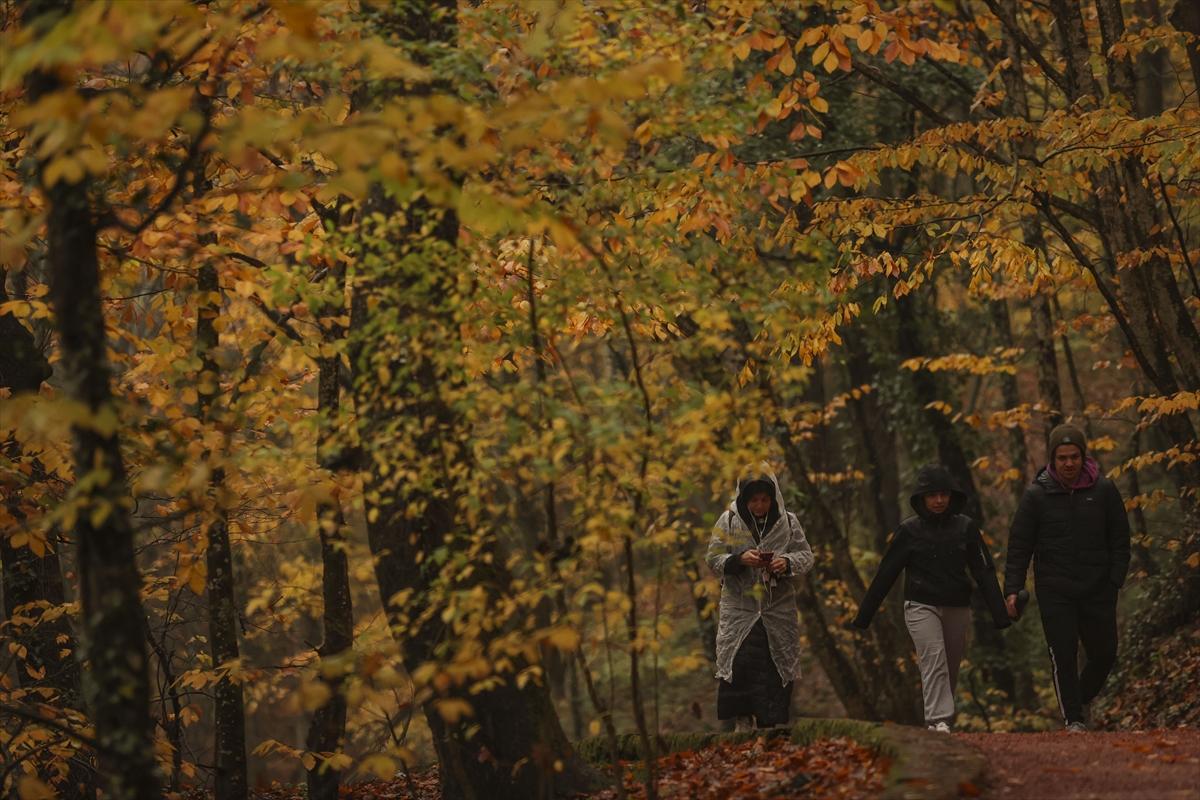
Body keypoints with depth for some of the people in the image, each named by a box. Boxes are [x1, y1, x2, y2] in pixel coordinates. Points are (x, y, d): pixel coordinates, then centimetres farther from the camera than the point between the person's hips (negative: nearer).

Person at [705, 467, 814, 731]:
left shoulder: (788, 521, 3)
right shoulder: (729, 521, 0)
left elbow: (806, 556, 5)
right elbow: (713, 559, 1)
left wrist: (788, 562, -17)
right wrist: (739, 559, -17)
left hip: (778, 609, 1)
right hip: (740, 608, -1)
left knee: (776, 669, 0)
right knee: (740, 665, -10)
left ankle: (771, 726, 8)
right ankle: (743, 724, -3)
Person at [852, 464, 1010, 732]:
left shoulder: (965, 527, 3)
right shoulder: (910, 530, 0)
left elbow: (984, 572, 3)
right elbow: (885, 574, 4)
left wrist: (999, 613, -4)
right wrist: (864, 615, 4)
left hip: (957, 609, 2)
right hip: (922, 606, -2)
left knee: (951, 668, 7)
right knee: (934, 659, -18)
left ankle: (946, 720, 20)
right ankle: (938, 720, -26)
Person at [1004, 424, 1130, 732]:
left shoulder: (1104, 491, 2)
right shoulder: (1036, 495, -2)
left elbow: (1120, 541, 7)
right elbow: (1019, 545, 1)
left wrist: (1115, 580, -3)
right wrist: (1012, 589, -7)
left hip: (1097, 591, 2)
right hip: (1054, 592, -2)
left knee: (1104, 654, 4)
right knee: (1063, 655, -5)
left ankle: (1078, 701, 28)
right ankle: (1073, 718, 4)